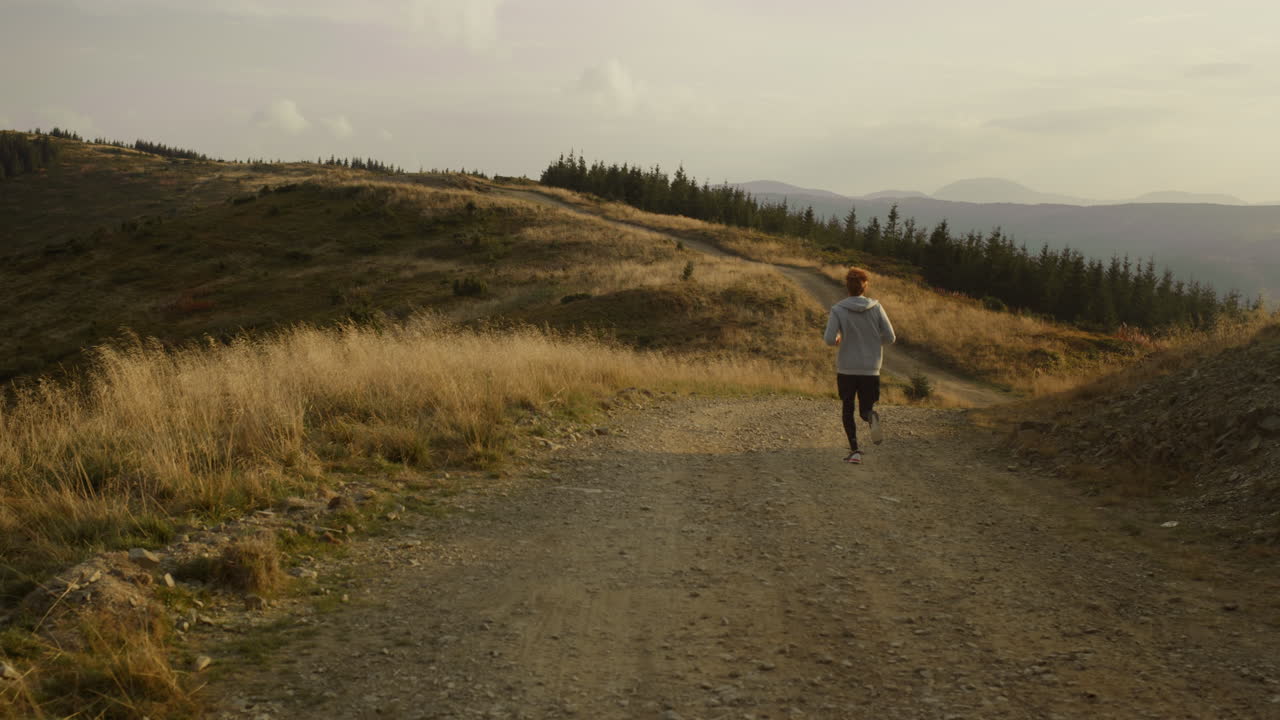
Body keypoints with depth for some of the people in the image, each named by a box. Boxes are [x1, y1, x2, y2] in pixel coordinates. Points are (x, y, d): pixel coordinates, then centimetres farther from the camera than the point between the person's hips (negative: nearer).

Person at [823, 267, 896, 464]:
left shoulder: (838, 310, -7)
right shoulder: (876, 307, -2)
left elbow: (829, 339, -17)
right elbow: (890, 337, -3)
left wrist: (837, 340, 7)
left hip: (846, 369, -1)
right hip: (871, 369, 1)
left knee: (847, 409, 15)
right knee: (866, 409, 12)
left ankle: (854, 450, 3)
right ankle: (872, 417, -25)